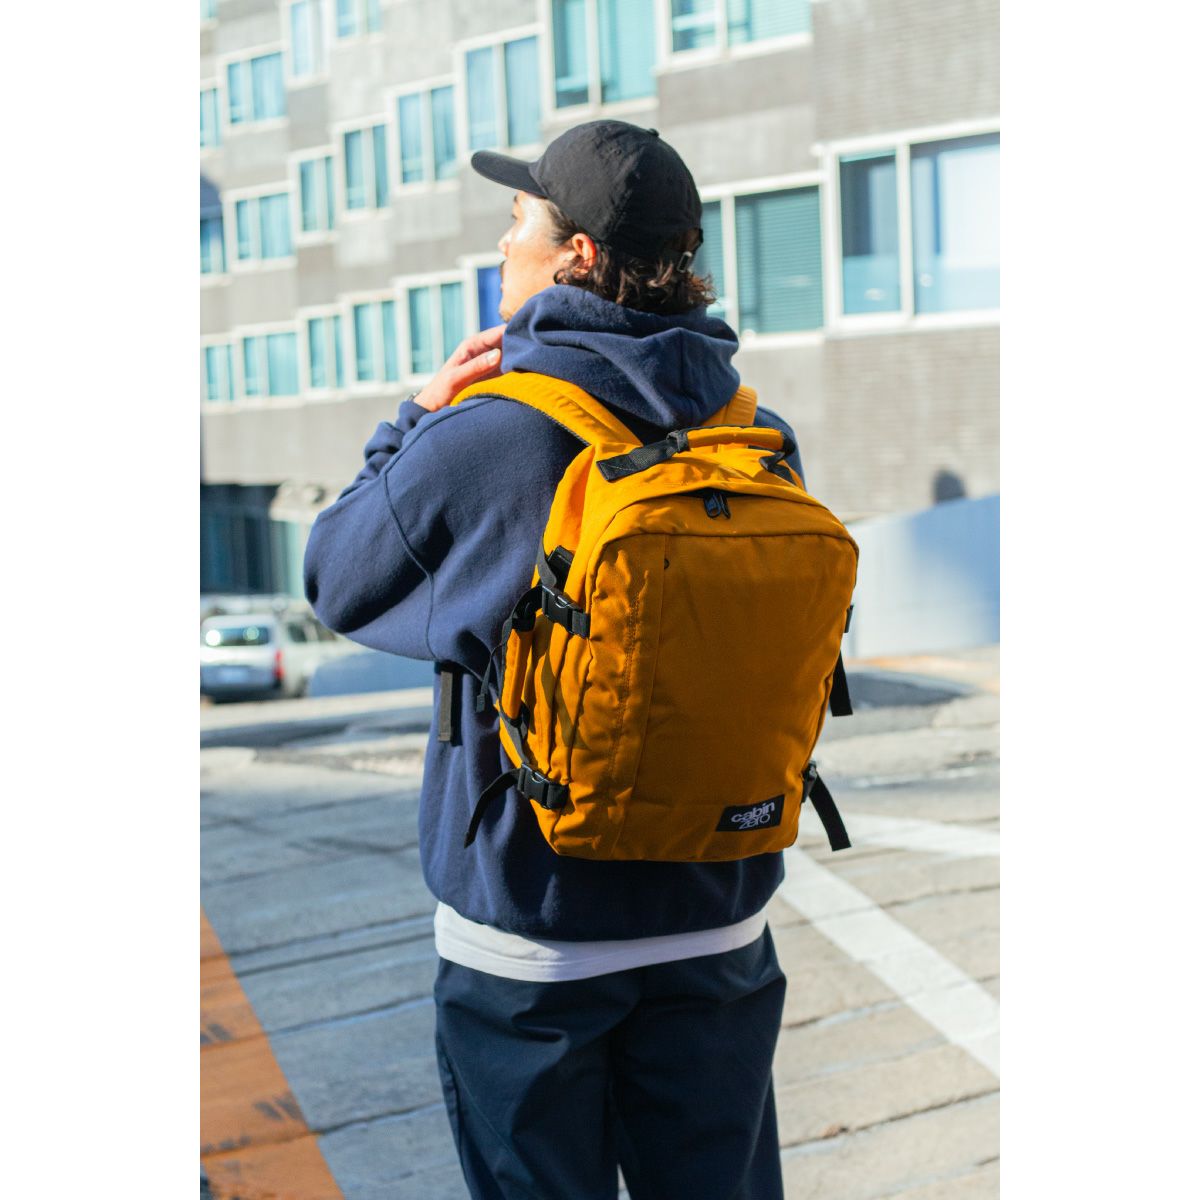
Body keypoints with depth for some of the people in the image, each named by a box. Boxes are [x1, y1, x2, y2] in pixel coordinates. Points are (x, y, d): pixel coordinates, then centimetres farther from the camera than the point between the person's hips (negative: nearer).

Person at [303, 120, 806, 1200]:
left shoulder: (480, 438, -18)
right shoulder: (761, 442, -4)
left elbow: (337, 577, -2)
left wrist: (421, 418, 5)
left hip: (530, 935, -3)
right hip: (716, 924, 4)